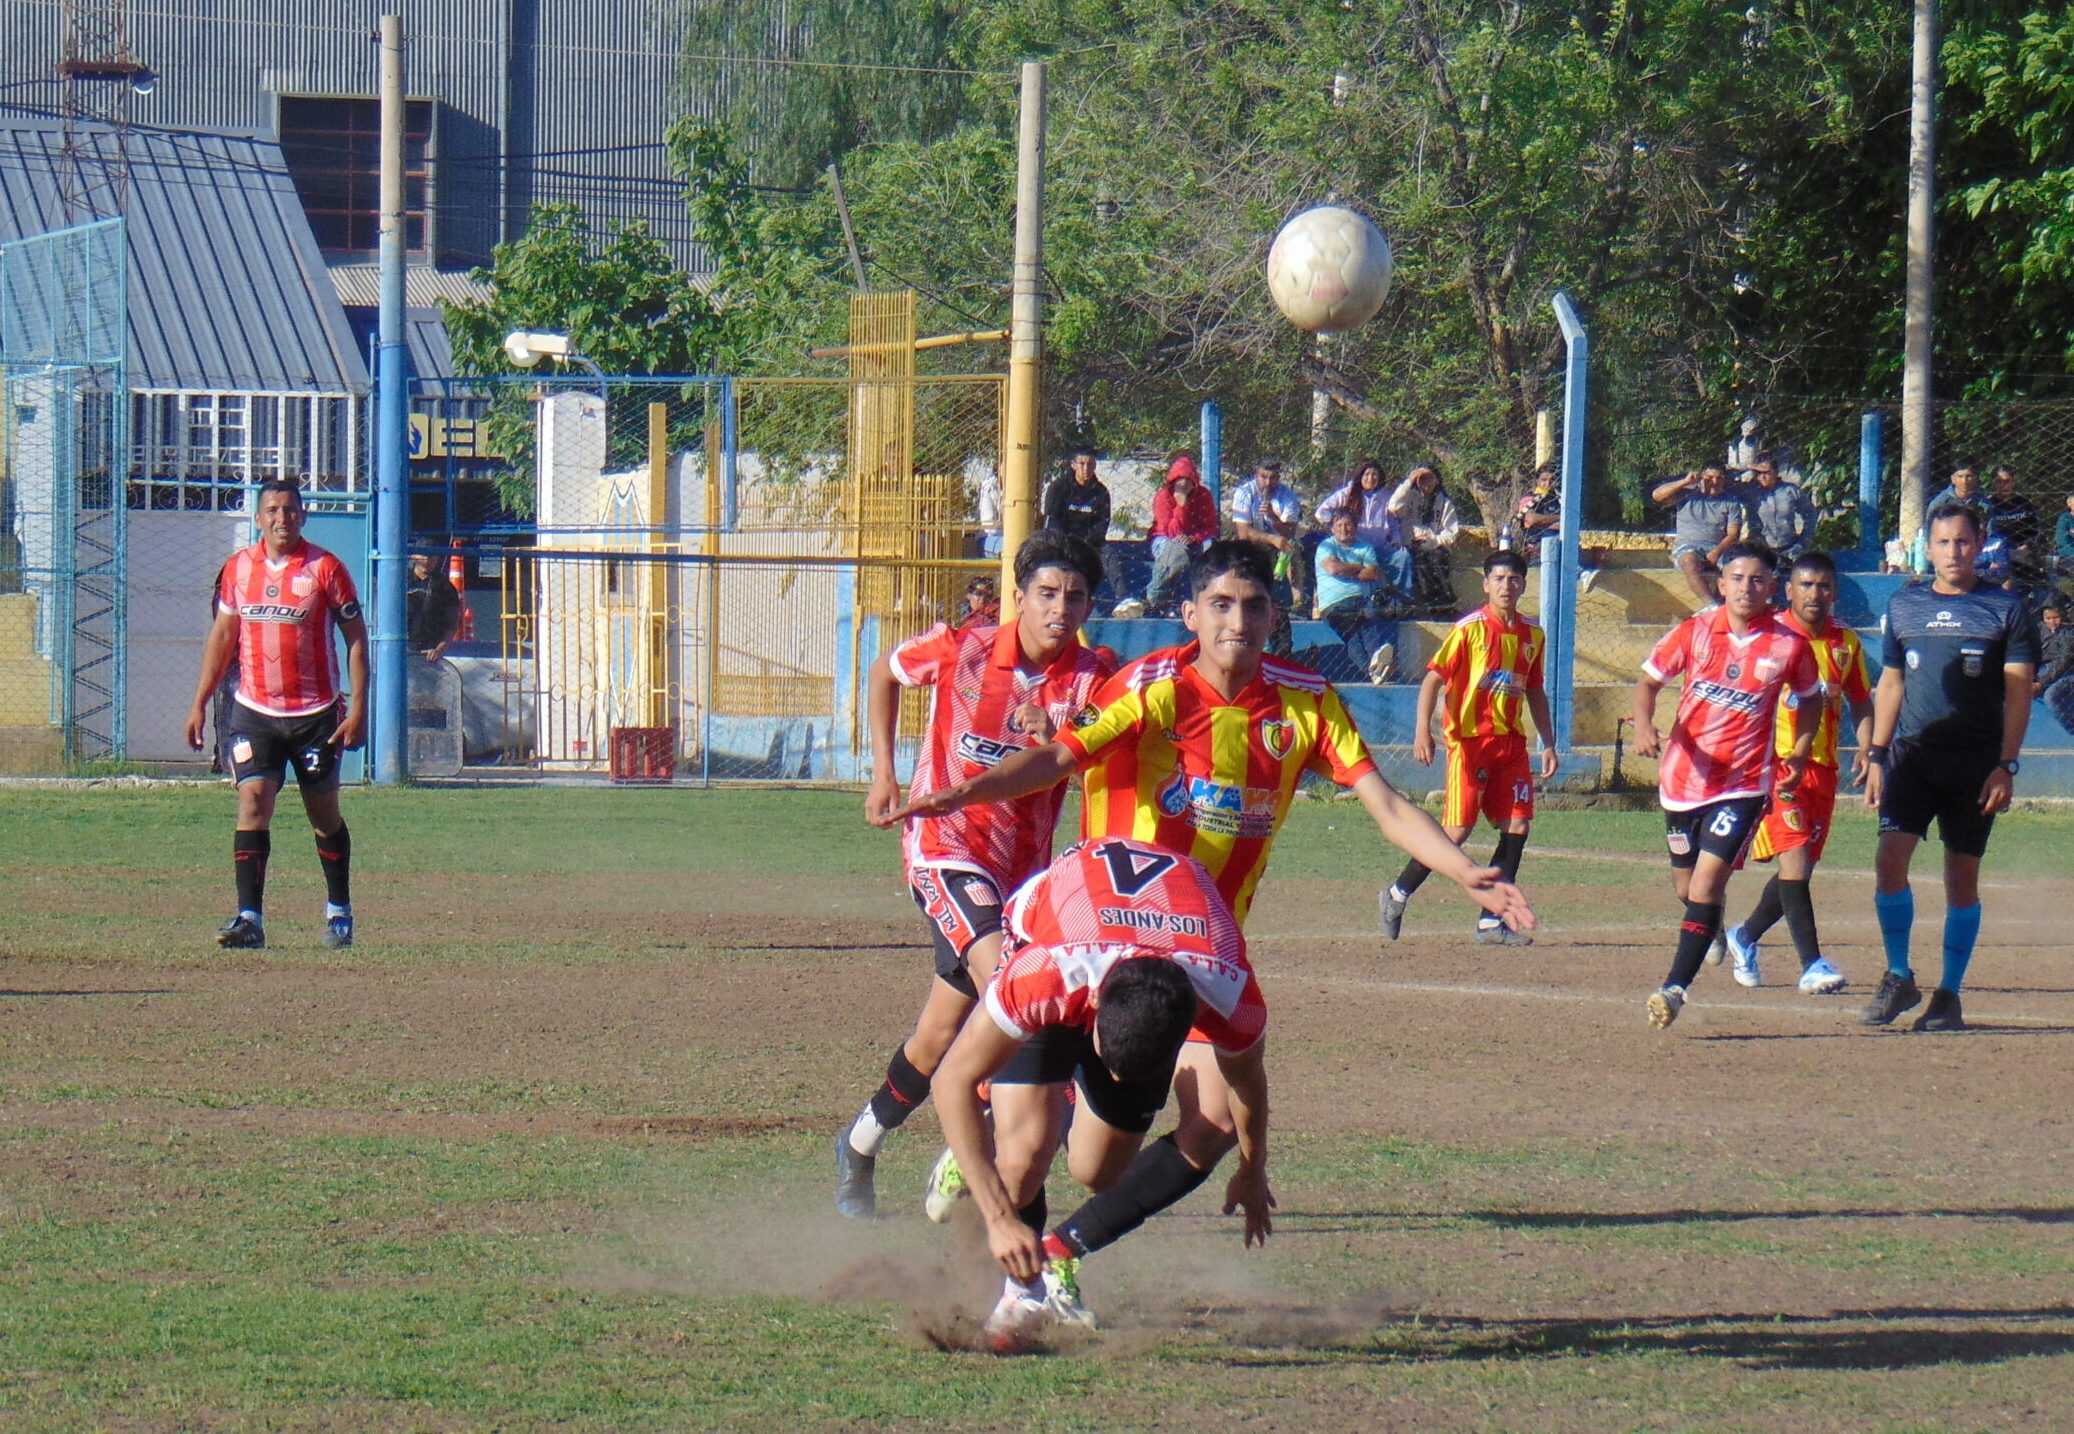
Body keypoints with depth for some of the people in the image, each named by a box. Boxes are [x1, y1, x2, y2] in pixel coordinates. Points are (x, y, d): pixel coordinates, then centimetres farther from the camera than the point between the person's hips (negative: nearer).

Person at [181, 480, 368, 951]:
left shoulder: (325, 569, -6)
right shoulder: (239, 568, 5)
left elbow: (356, 639, -2)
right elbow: (222, 636, 16)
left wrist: (358, 709, -9)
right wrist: (200, 703, 13)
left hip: (316, 713, -2)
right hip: (255, 711, 2)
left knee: (324, 815, 9)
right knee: (253, 800, -13)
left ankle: (339, 912, 26)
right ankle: (249, 918, -18)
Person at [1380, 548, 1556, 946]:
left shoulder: (1532, 634, 11)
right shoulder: (1470, 629, -7)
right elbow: (1433, 678, -10)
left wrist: (1548, 744, 18)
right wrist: (1422, 730, -22)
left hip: (1511, 741, 6)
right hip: (1470, 738, -6)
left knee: (1518, 827, -2)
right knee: (1458, 830, -9)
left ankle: (1490, 923, 4)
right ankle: (1396, 895, 9)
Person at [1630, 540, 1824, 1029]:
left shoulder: (1789, 646, -5)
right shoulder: (1695, 632, -3)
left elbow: (1810, 698, 14)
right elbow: (1648, 680, 4)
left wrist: (1801, 751, 2)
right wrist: (1643, 725, -15)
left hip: (1743, 782, -3)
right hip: (1683, 774, 3)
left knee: (1708, 879, -17)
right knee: (1686, 886, 16)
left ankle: (1676, 986, -19)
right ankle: (1714, 932, 51)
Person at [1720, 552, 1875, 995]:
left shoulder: (1846, 643, 9)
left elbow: (1860, 702, 19)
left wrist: (1865, 750, 3)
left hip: (1822, 766, 6)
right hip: (1775, 758, -6)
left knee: (1802, 867, 10)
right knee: (1794, 855, -17)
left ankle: (1745, 935, 34)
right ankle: (1812, 965, -21)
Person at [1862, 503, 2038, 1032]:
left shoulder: (2006, 609, 0)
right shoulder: (1903, 606, 10)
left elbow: (2018, 692, -2)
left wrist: (2005, 766, -10)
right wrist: (1876, 755, 8)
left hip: (1976, 763, -2)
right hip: (1912, 753, 2)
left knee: (1962, 876, 1)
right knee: (1889, 859, -11)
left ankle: (1949, 995, 8)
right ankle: (1899, 978, 4)